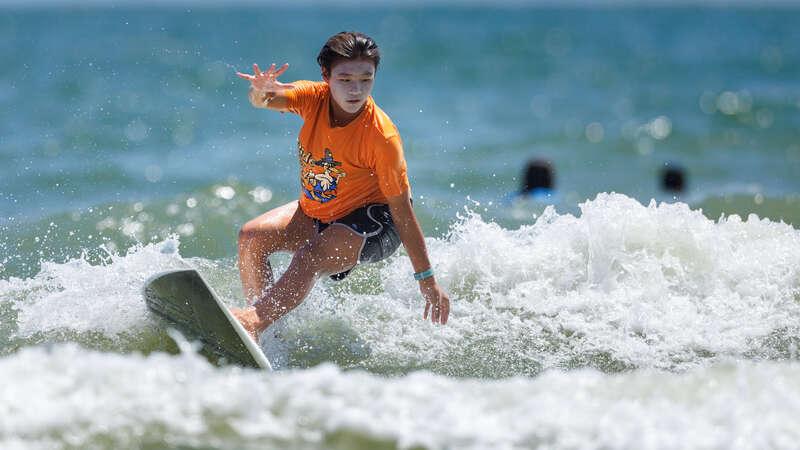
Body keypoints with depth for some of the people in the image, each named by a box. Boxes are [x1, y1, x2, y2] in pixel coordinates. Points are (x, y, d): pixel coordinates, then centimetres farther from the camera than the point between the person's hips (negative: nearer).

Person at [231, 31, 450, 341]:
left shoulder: (381, 136, -28)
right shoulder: (315, 97, -14)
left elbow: (401, 208, -23)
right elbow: (263, 101, -29)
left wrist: (427, 280, -20)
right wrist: (261, 91, -57)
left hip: (375, 222, -7)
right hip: (315, 213, 7)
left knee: (309, 258, -31)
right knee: (251, 237, -8)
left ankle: (253, 321, -44)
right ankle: (261, 328, -8)